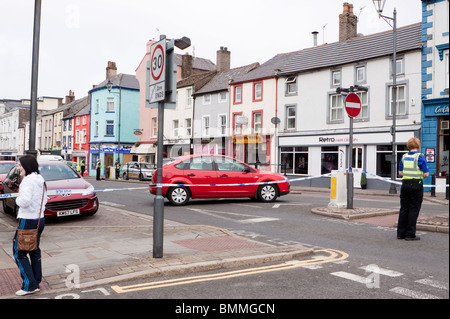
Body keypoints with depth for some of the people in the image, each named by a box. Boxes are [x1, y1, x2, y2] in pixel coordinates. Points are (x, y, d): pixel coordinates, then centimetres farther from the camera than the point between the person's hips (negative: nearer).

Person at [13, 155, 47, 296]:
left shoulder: (28, 180, -18)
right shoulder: (40, 180, 10)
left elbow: (25, 200, -28)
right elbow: (44, 200, 17)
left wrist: (17, 199, -8)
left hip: (28, 221, -9)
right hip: (40, 219, 9)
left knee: (19, 253, 1)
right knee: (34, 251, 18)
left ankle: (29, 285, 0)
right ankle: (36, 282, 26)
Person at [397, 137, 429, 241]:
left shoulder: (404, 157, 7)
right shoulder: (420, 157, -9)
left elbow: (400, 172, 10)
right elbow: (426, 174, -10)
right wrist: (420, 175, 9)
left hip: (405, 184, 5)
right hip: (416, 185, -5)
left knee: (403, 209, 11)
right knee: (414, 210, 1)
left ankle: (401, 233, 15)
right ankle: (410, 234, 4)